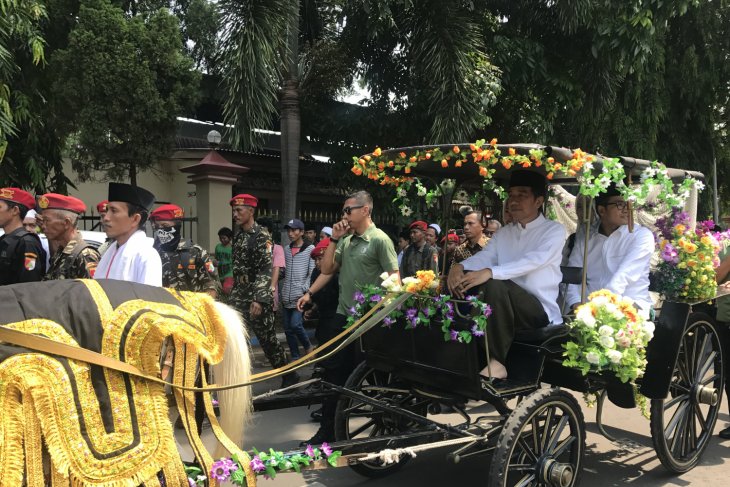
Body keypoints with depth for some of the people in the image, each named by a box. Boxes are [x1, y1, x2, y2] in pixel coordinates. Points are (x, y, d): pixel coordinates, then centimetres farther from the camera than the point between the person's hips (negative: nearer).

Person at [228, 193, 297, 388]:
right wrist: (233, 295, 19)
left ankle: (289, 376, 21)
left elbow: (266, 270, -19)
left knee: (267, 339, 3)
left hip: (257, 298, -7)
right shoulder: (237, 236, 12)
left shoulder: (262, 236, -11)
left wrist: (259, 299, -26)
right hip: (239, 297, 7)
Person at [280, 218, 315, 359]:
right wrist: (282, 292, 6)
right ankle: (295, 357, 20)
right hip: (286, 297, 6)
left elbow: (313, 272, -8)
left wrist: (305, 291, -14)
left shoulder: (310, 249, -4)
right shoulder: (286, 249, 12)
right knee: (288, 329, 8)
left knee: (295, 324, -14)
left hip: (301, 296, -6)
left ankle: (308, 347, 12)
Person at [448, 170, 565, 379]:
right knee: (464, 278, -14)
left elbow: (535, 260, -23)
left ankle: (497, 362, -25)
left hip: (539, 310, -6)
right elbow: (483, 257, 1)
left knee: (496, 283, -32)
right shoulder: (504, 233, 15)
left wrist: (490, 272, -38)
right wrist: (459, 266, -24)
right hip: (505, 306, 6)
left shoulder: (554, 230, -4)